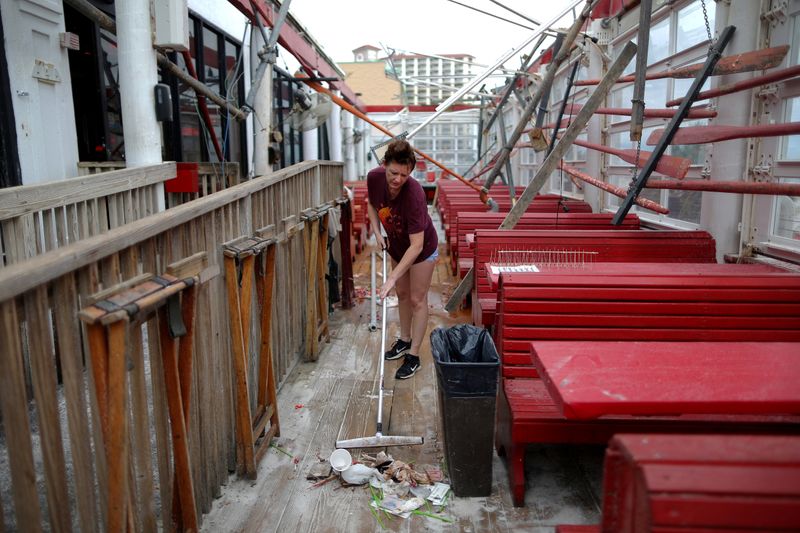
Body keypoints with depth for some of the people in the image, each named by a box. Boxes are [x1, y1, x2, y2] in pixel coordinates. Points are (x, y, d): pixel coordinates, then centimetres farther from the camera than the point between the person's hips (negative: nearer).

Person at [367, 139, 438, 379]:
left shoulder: (414, 194, -39)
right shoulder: (374, 177, -23)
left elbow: (417, 245, -39)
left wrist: (393, 277, -41)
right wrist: (377, 232, -10)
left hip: (422, 250, -6)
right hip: (397, 246, 6)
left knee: (418, 299, 2)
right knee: (402, 294, 19)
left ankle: (413, 355, 14)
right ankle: (404, 340, 38)